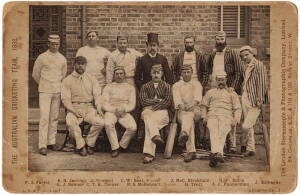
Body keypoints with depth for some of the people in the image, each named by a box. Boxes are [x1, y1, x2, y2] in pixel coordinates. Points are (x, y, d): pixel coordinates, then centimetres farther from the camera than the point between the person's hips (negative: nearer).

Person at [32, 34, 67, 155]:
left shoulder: (62, 59, 8)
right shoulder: (42, 57, -2)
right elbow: (35, 74, 8)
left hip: (57, 91, 4)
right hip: (45, 91, -3)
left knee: (54, 117, 6)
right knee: (44, 117, -9)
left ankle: (51, 142, 15)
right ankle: (42, 145, -8)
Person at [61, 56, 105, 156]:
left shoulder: (91, 79, 12)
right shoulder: (67, 80, 6)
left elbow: (97, 95, 4)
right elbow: (65, 99, -2)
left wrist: (99, 108, -16)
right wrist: (74, 111, -20)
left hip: (89, 107, 2)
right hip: (74, 108, -1)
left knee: (100, 122, -26)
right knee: (70, 123, -34)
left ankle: (89, 143, -1)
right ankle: (81, 145, -10)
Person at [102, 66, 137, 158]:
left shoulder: (130, 87, 18)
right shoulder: (108, 87, 16)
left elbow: (132, 104, 7)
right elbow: (104, 104, 4)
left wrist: (123, 109, -14)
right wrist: (115, 110, -14)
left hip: (125, 112, 1)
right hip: (111, 111, -1)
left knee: (133, 127, -29)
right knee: (108, 124, -35)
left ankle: (122, 146, -5)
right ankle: (115, 147, -20)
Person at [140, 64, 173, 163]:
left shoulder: (166, 86, 19)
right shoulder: (145, 87, 24)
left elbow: (168, 103, 3)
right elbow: (143, 101, 6)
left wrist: (153, 107, -8)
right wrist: (158, 100, -2)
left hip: (162, 111, -2)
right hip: (148, 111, 2)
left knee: (148, 124, -32)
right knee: (148, 116, -36)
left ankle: (149, 153, -41)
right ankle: (155, 135, -57)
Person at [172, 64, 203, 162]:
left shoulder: (196, 84, 17)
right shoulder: (176, 85, 18)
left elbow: (198, 96, -5)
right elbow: (176, 98, -3)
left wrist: (193, 103, -28)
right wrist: (181, 105, -26)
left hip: (195, 110, 1)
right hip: (182, 111, 0)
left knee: (189, 114, -36)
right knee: (189, 120, -34)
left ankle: (184, 134, -66)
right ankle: (191, 151, -49)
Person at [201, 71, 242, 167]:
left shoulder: (232, 93, 25)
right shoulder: (210, 92, 29)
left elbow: (238, 109, 18)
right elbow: (203, 106, 28)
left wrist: (236, 120, 0)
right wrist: (204, 117, 10)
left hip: (226, 117, -1)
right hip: (212, 116, 1)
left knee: (221, 132, -33)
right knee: (214, 131, -34)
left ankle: (214, 156, -49)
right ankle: (218, 154, -53)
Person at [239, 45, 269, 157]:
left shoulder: (258, 65, -6)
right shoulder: (247, 67, 17)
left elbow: (262, 83, -11)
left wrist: (259, 99, -16)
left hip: (254, 101, -7)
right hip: (245, 99, 7)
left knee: (246, 126, -11)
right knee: (249, 126, 11)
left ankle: (243, 144, 12)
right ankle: (250, 149, 19)